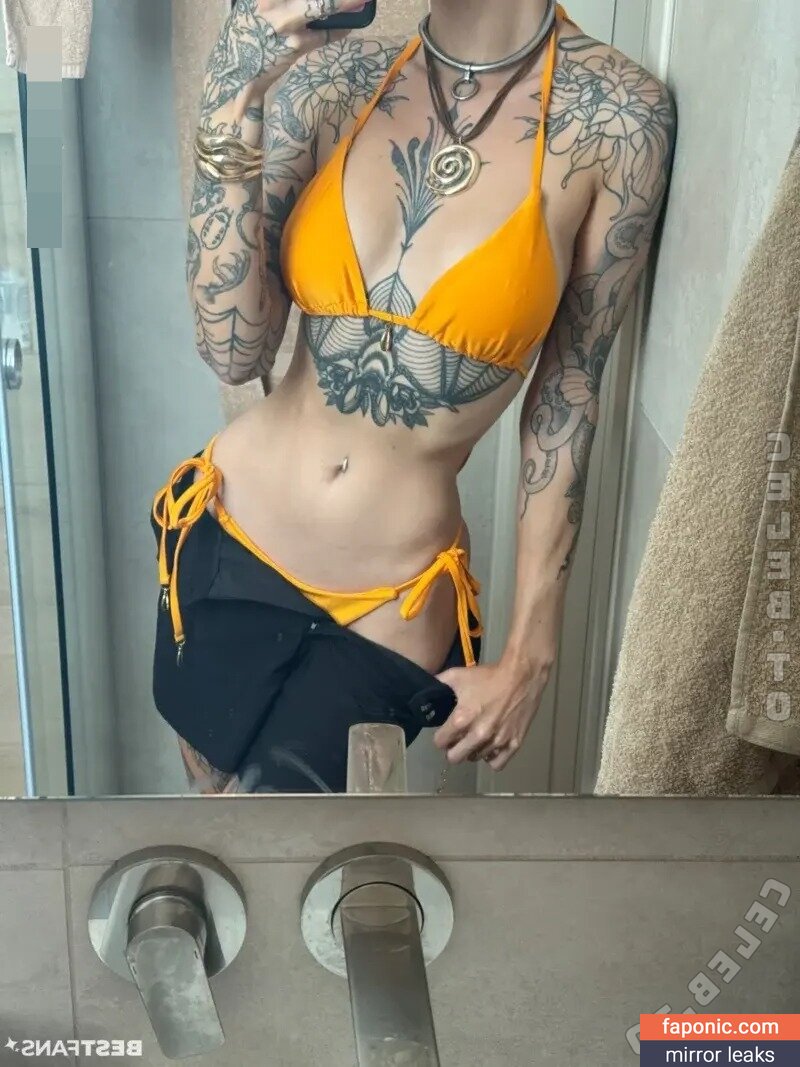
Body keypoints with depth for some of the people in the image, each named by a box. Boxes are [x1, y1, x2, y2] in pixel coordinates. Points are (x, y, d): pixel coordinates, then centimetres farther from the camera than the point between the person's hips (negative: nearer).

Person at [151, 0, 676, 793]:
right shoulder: (336, 76, -3)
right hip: (228, 546, 4)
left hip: (391, 606, -3)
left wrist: (530, 649, -3)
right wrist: (234, 89, -20)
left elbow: (569, 388, -6)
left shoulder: (616, 114, -11)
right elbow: (233, 349, -10)